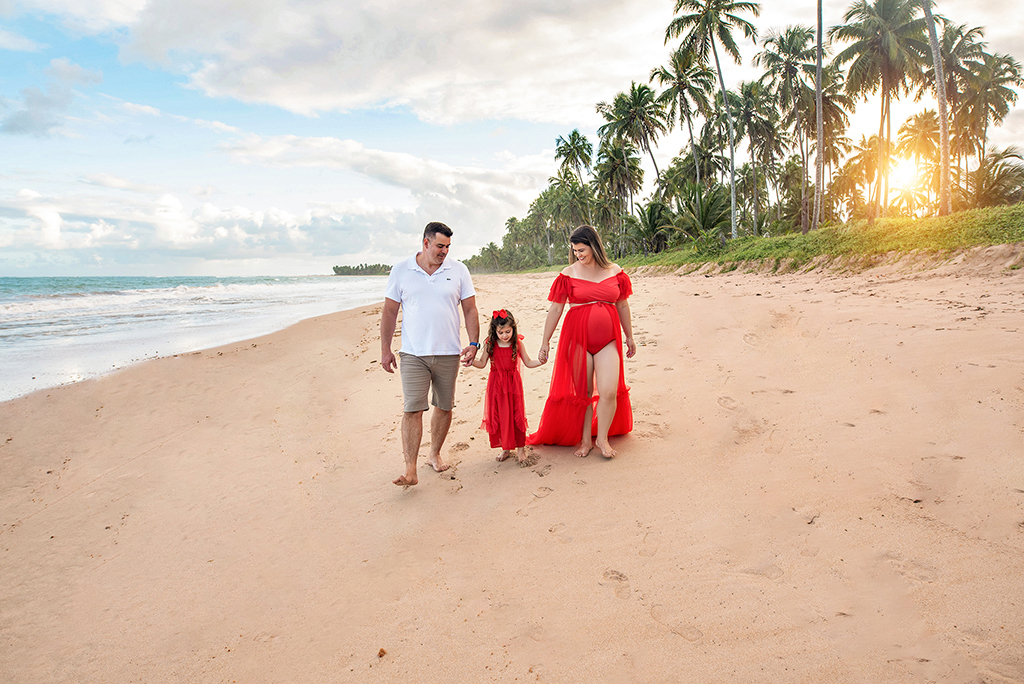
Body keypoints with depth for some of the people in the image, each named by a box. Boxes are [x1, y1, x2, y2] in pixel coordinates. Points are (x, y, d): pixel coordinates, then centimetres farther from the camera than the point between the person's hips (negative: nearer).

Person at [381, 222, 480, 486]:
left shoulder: (458, 270, 4)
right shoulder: (401, 270, 3)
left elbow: (470, 310, 6)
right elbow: (389, 312, 5)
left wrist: (474, 343, -5)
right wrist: (385, 350, 2)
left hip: (448, 353, 2)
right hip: (412, 354, -2)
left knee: (444, 407, 10)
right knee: (412, 410, -9)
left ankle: (435, 454, 30)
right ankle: (410, 471, -8)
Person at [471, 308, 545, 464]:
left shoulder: (517, 344, -4)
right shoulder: (490, 344, -4)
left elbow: (528, 363, 4)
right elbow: (482, 363, 4)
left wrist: (541, 361, -12)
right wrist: (472, 360, -14)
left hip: (513, 384, -1)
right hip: (496, 384, 1)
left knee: (516, 415, 1)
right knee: (498, 417, 6)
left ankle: (520, 448, 15)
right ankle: (505, 448, 21)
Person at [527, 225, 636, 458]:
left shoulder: (615, 272, 5)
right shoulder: (568, 275, 0)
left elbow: (622, 306, 16)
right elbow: (555, 309, 2)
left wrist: (629, 337, 20)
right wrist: (545, 342, 1)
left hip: (607, 340, 1)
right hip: (578, 338, -1)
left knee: (609, 391, -8)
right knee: (583, 392, 5)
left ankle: (602, 438, 13)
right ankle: (585, 439, 21)